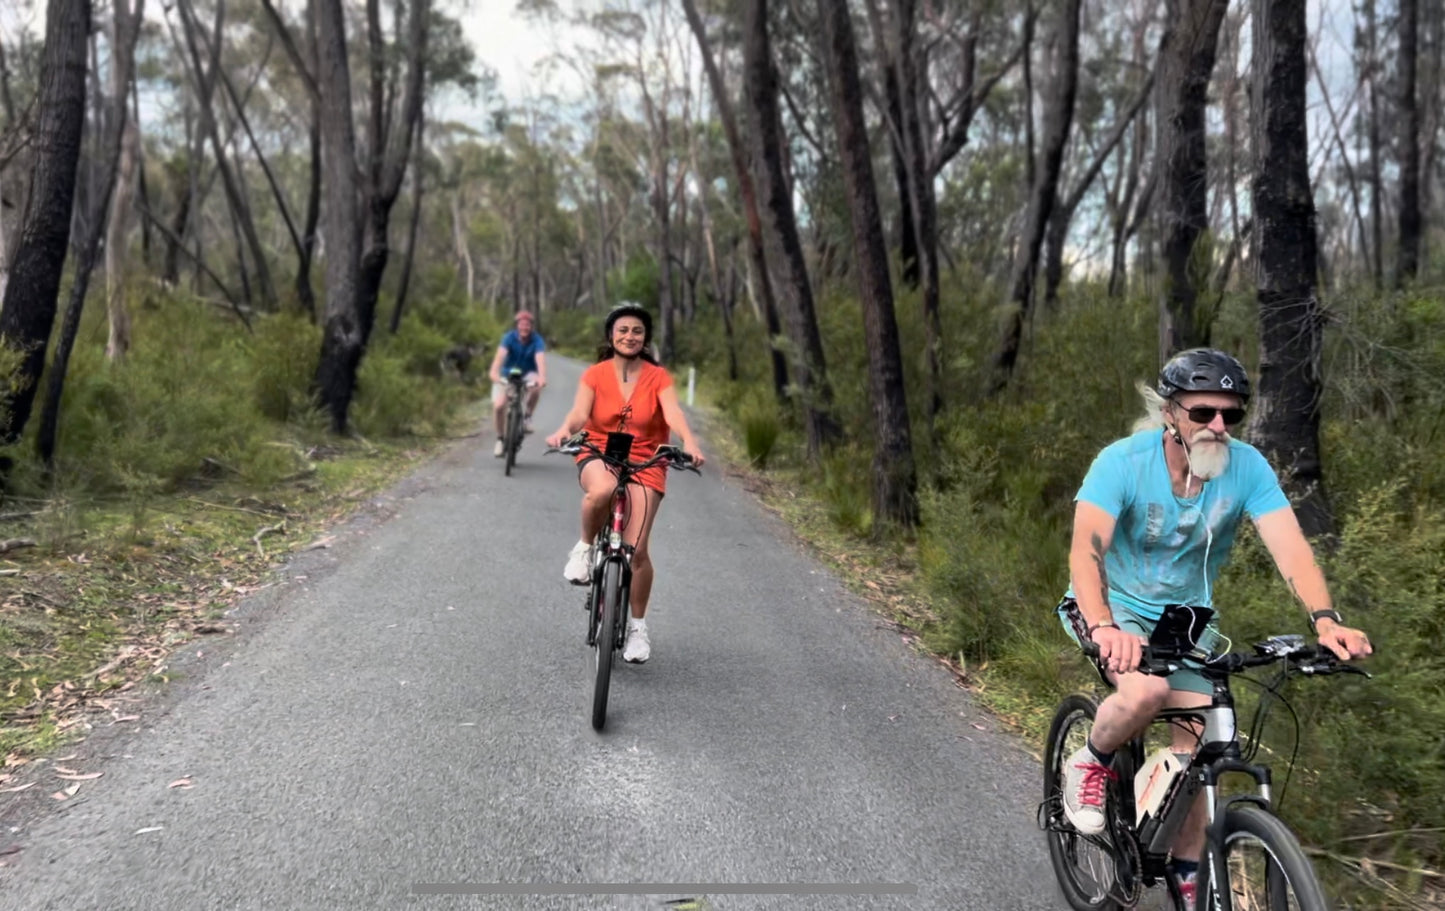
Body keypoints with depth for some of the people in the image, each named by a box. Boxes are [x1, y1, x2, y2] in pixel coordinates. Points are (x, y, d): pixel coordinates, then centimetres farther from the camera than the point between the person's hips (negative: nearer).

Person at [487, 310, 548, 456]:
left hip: (527, 375, 0)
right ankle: (500, 439, 4)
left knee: (536, 387, -35)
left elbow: (540, 359, -36)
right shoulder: (509, 337, -19)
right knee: (498, 405, -18)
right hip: (507, 375, 0)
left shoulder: (537, 341, -19)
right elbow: (500, 355, -35)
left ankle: (527, 416, -9)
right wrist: (494, 372, -54)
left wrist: (542, 377, -56)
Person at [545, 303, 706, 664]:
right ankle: (585, 547, -9)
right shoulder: (595, 374, -1)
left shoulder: (658, 377, -2)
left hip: (644, 462, 0)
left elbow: (673, 413, -20)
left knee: (636, 549, -10)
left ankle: (638, 626, 13)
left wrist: (689, 441, -41)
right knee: (602, 490, -40)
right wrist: (564, 430, -40)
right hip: (598, 456, 0)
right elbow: (579, 412, -16)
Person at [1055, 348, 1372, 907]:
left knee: (1196, 743, -3)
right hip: (1115, 608, -4)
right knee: (1147, 692, -32)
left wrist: (1325, 621, -41)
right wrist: (1104, 628, -51)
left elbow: (1289, 545, -24)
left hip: (1187, 615, 4)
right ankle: (1090, 765, -1)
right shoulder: (1123, 461, -25)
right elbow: (1085, 550, -34)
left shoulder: (1246, 467, -15)